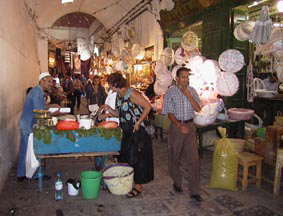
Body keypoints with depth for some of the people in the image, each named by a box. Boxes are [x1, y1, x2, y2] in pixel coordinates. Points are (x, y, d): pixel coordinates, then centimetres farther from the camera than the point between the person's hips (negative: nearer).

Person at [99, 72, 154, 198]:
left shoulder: (131, 93, -17)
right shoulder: (118, 96, 9)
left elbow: (148, 107, -18)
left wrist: (138, 122, -19)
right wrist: (108, 109, 0)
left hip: (137, 131, -8)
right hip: (126, 131, 9)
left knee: (136, 158, 0)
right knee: (125, 157, 14)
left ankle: (138, 186, 15)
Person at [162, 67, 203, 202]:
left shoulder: (192, 90, 6)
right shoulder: (170, 92, -4)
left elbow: (198, 109, -3)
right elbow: (169, 113, -8)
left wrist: (187, 94, -12)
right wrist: (180, 126, -21)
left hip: (190, 126, 2)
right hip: (176, 126, -2)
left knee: (193, 159, -2)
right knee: (174, 157, 11)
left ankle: (194, 191, 7)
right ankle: (177, 182, 34)